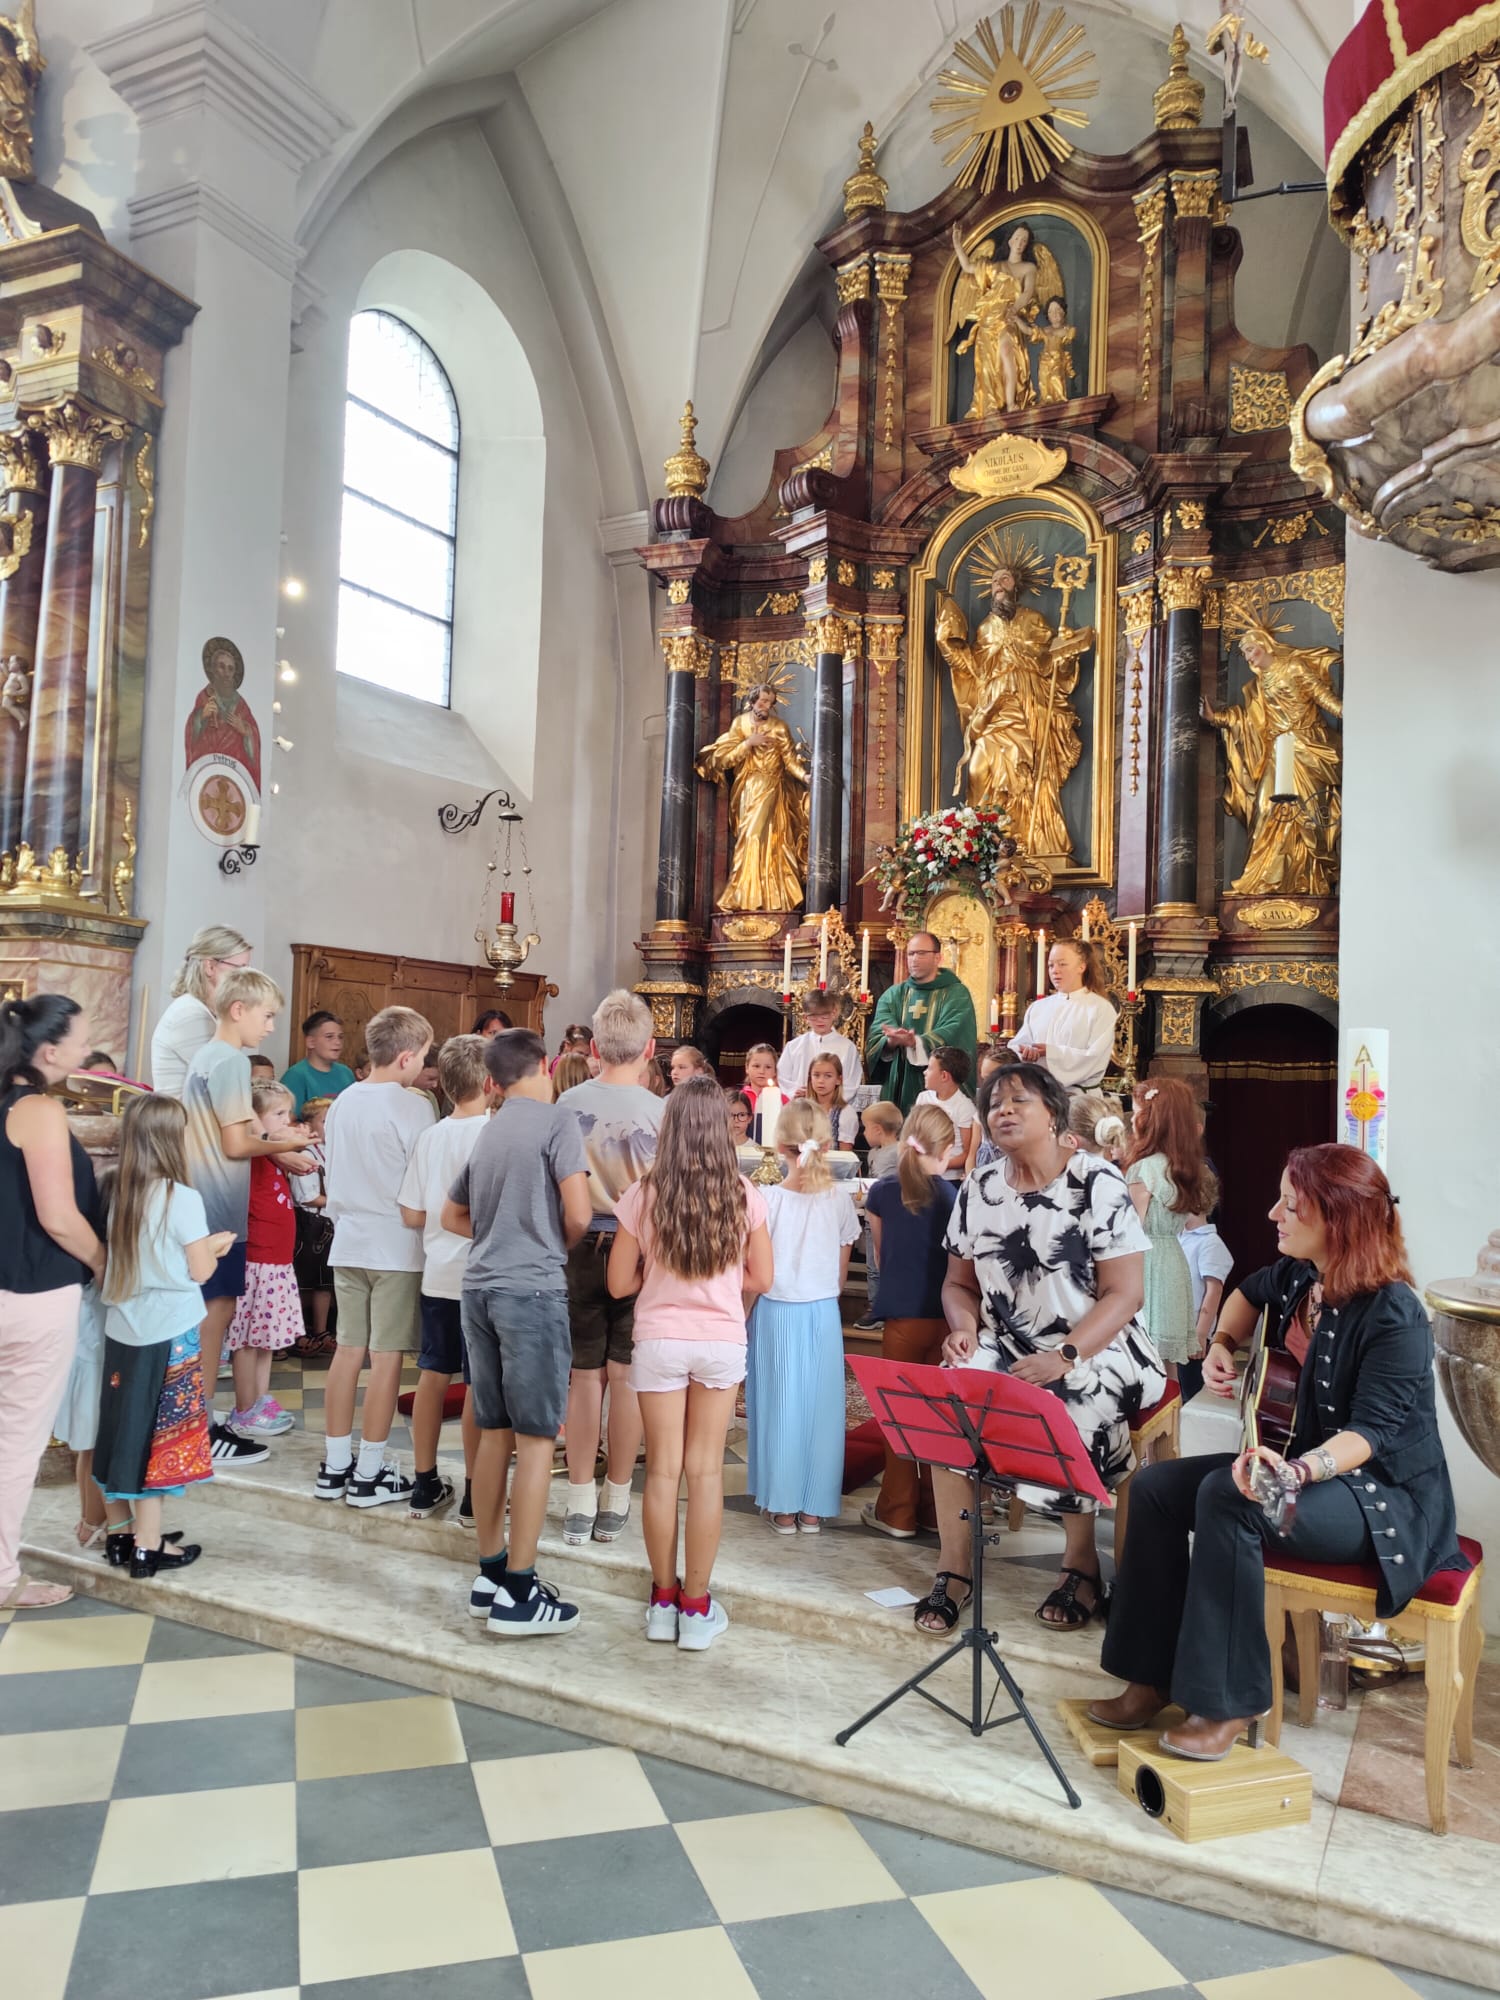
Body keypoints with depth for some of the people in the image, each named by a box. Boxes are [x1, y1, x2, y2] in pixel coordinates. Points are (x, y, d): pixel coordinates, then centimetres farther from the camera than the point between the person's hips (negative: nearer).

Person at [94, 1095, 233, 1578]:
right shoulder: (184, 1199, -14)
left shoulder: (122, 1196, 4)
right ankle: (148, 1548, 8)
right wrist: (218, 1245, 10)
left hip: (121, 1329, 6)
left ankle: (121, 1533, 25)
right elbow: (199, 1271, -8)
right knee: (160, 1436, 2)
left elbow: (154, 1256, 10)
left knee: (122, 1429, 14)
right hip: (167, 1334, -6)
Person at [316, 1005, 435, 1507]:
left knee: (349, 1349, 12)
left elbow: (333, 1176, 15)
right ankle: (369, 1474, 6)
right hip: (396, 1245, -7)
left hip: (348, 1243, 7)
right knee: (388, 1355, 1)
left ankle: (335, 1465, 19)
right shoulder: (411, 1106, -13)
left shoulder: (342, 1103, 8)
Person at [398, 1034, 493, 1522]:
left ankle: (425, 1484, 23)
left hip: (438, 1275, 5)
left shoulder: (430, 1137, 2)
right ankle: (473, 1494, 11)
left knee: (433, 1375, 13)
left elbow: (412, 1215, 4)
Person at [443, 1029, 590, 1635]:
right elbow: (578, 1213, -13)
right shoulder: (557, 1118, -6)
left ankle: (491, 1574, 22)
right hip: (532, 1290, -7)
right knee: (535, 1438, -1)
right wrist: (560, 1248, 7)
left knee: (494, 1432, 14)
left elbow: (453, 1216, 27)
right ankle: (519, 1593, 2)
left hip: (480, 1287, 7)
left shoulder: (488, 1132, 15)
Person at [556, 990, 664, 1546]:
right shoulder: (660, 1111, -13)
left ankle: (580, 1502, 19)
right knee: (625, 1375, 9)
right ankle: (615, 1502, 19)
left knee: (584, 1373, 11)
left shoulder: (569, 1104, -6)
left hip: (581, 1247, 2)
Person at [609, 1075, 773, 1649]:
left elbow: (619, 1283, -3)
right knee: (705, 1471, 8)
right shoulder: (743, 1195, -7)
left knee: (662, 1469, 10)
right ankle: (697, 1606, 16)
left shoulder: (643, 1194, -9)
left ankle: (663, 1601, 20)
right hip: (722, 1340, 1)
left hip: (659, 1340, 0)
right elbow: (760, 1278, 2)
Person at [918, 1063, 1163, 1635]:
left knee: (1067, 1411, -31)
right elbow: (959, 1283, 14)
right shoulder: (978, 1190, 5)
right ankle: (953, 1568, -8)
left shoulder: (1098, 1185, -9)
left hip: (1093, 1348, -4)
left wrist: (1063, 1358, -23)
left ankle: (1081, 1564, -4)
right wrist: (963, 1326, -9)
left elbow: (1124, 1294, -12)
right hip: (1004, 1344, 4)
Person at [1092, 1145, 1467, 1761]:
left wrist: (1300, 1471, -48)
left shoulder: (1393, 1317, -25)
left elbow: (1372, 1431, -31)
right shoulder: (1298, 1276, -2)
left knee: (1226, 1498, -32)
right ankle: (1150, 1681, 1)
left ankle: (1227, 1704, -19)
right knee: (1155, 1487, -7)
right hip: (1294, 1462, 9)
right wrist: (1223, 1346, 7)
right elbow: (1249, 1293, 23)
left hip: (1386, 1496, -8)